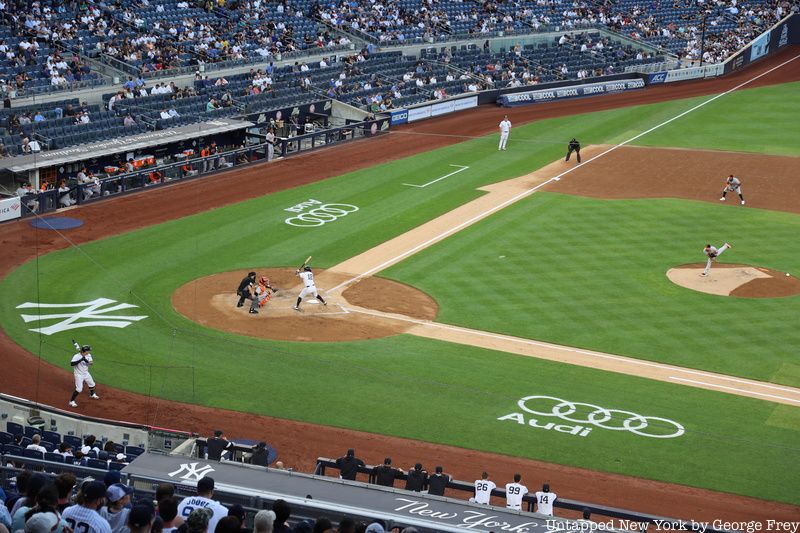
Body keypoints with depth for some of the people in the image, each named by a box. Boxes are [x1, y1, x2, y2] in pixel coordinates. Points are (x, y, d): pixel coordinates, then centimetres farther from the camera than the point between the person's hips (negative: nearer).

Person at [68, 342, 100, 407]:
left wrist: (87, 361, -33)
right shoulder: (76, 356, -26)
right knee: (79, 389, -14)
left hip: (86, 373, 7)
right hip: (79, 374, -7)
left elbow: (91, 363, -12)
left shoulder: (88, 355, -6)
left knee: (92, 384, 23)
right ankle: (71, 401, -1)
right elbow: (72, 363, -38)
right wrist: (81, 360, -42)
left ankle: (92, 394, 53)